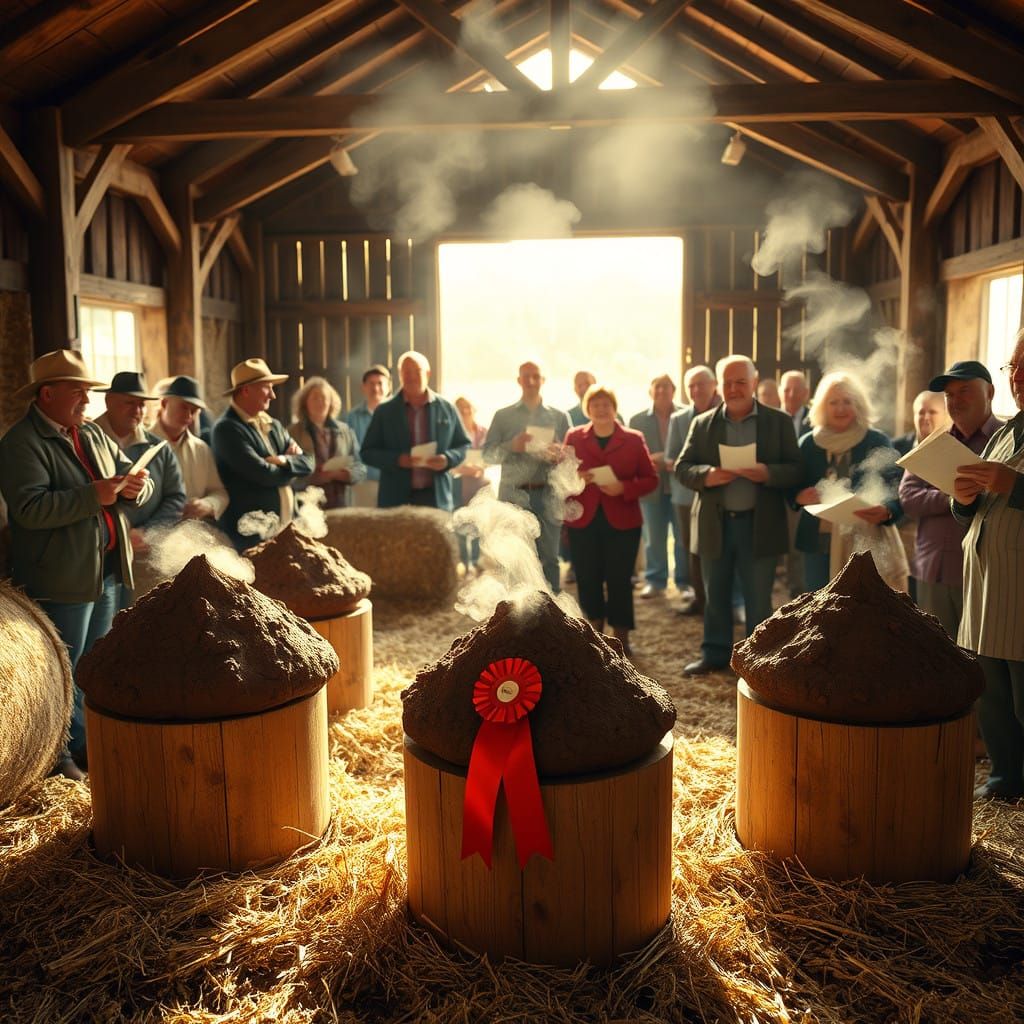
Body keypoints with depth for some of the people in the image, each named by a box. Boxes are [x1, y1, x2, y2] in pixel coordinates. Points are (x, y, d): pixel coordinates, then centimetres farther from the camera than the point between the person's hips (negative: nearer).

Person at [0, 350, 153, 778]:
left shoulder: (93, 434, 13)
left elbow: (136, 478, 13)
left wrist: (135, 487, -11)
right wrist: (95, 495, -28)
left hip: (107, 570, 8)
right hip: (62, 579, -8)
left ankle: (87, 742, 31)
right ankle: (58, 754, 19)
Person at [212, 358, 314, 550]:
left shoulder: (272, 425, 14)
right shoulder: (227, 429, -12)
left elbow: (307, 462, 8)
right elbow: (266, 475, -18)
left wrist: (284, 461, -11)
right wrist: (293, 467, 1)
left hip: (286, 527, 7)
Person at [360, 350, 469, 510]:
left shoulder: (447, 408, 8)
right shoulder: (384, 411, 6)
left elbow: (463, 445, 14)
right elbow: (368, 453, 5)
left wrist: (447, 459, -8)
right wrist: (397, 460, -13)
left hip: (437, 498, 1)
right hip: (395, 499, -1)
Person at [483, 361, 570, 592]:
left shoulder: (559, 417, 13)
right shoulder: (503, 416, 11)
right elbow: (487, 454, 5)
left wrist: (559, 454, -15)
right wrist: (511, 446, -14)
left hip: (547, 497, 1)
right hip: (513, 497, 0)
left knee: (549, 558, 2)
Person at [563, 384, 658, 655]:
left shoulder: (634, 440, 3)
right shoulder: (574, 437, 7)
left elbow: (651, 479, 1)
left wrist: (624, 488, -16)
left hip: (622, 522, -1)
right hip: (583, 521, 1)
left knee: (619, 580, 0)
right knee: (587, 579, 4)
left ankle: (621, 637, 15)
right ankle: (595, 630, 24)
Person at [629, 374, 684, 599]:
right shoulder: (637, 420, 6)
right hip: (652, 487, 1)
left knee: (684, 537, 4)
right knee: (653, 539, 8)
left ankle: (685, 581, 14)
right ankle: (654, 581, 17)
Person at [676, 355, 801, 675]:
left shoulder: (779, 421, 1)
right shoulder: (702, 424, 5)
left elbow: (795, 470, -3)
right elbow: (682, 467, 3)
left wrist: (767, 473, -23)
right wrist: (706, 475, -18)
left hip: (759, 525, -2)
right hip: (714, 524, 2)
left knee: (758, 599, 7)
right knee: (715, 595, 13)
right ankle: (714, 653, 27)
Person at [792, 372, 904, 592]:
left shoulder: (878, 442, 0)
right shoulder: (808, 443, 7)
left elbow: (895, 489, -5)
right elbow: (792, 487, 11)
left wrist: (886, 512, -27)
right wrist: (799, 496, -13)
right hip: (819, 543, 3)